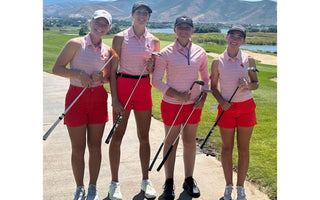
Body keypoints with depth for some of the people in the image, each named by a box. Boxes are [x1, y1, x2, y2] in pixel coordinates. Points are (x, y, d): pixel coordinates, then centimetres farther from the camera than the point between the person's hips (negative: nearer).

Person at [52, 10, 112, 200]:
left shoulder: (108, 51, 6)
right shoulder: (76, 44, -5)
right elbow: (57, 68, -6)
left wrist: (101, 78, -9)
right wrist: (79, 74, -17)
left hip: (98, 98, 3)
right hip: (76, 97, -3)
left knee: (95, 146, 9)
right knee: (78, 148, 5)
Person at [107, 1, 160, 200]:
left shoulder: (154, 41, 6)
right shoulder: (120, 38, -3)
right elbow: (113, 70, -5)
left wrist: (151, 67, -10)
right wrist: (114, 99, -11)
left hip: (144, 88, 3)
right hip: (123, 85, -3)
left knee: (144, 137, 9)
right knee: (118, 135, 3)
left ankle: (146, 180, 24)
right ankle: (115, 182, 16)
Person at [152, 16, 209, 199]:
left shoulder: (200, 53, 3)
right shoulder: (166, 53, -7)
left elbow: (206, 78, 14)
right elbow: (156, 81, -7)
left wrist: (203, 97, -2)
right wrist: (177, 95, -16)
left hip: (194, 104, 3)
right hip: (172, 104, -3)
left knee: (190, 142, 13)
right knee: (171, 143, 7)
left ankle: (189, 180, 29)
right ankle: (169, 183, 21)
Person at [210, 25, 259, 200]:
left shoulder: (248, 60, -1)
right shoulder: (218, 62, -2)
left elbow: (256, 84, 7)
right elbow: (213, 86, 5)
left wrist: (248, 85, -15)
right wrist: (221, 101, -12)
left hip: (246, 107, 0)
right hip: (227, 107, 0)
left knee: (243, 148, 7)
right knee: (227, 147, 9)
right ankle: (228, 186, 25)